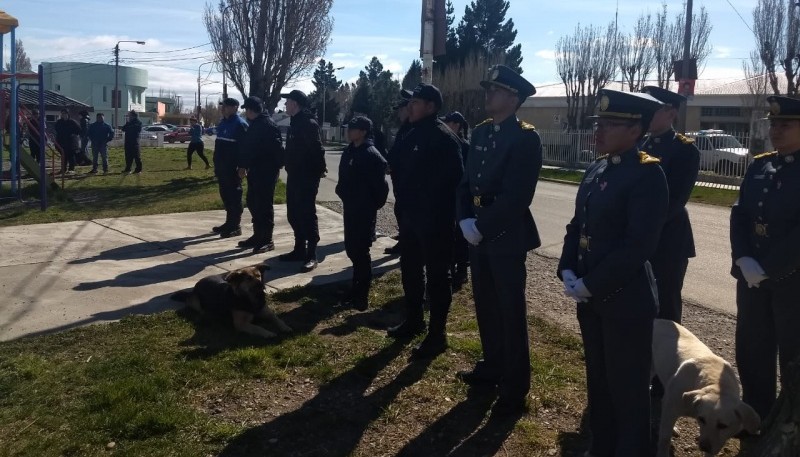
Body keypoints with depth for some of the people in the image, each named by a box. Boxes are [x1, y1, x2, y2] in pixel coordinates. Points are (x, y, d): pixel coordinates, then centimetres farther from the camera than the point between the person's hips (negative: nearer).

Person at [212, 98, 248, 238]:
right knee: (225, 195, 13)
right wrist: (216, 165, 19)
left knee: (234, 196, -3)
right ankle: (229, 223, 23)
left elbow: (244, 147, -17)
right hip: (222, 167, 9)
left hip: (233, 168, -9)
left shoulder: (240, 124, -12)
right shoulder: (223, 123, 16)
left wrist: (241, 166, -21)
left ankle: (235, 226, 2)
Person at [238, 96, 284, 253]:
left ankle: (267, 240, 1)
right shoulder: (254, 124, 16)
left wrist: (276, 164, -19)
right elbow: (246, 147, 20)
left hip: (266, 171, -10)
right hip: (255, 170, 10)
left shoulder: (267, 124, -14)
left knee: (264, 205, -6)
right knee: (253, 203, 14)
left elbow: (276, 147, -20)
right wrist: (243, 165, 15)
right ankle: (258, 236, 24)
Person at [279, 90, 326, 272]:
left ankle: (311, 256, 0)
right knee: (294, 214, 14)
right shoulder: (295, 122, 15)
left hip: (307, 177, -10)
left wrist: (319, 169, -20)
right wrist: (289, 169, 17)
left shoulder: (309, 123, -16)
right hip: (294, 176, 10)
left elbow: (317, 148, -22)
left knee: (307, 215, -6)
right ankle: (299, 250, 25)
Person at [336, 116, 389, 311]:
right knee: (351, 247, 12)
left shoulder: (371, 154, -15)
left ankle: (362, 295, 7)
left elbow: (379, 183, -15)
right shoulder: (349, 151, 10)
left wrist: (374, 204, -8)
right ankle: (358, 287, 27)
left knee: (360, 249, -3)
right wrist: (343, 195, 12)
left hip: (364, 209, -8)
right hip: (350, 207, 8)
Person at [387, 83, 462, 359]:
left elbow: (452, 177, -21)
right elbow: (399, 166, 18)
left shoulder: (443, 138, -16)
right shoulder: (413, 134, 11)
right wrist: (403, 204, 11)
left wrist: (436, 209, -17)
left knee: (436, 276, 0)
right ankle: (414, 320, 36)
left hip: (434, 219, -9)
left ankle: (437, 335, 9)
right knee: (410, 269, 19)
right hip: (410, 215, 9)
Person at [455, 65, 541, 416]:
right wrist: (465, 220, -4)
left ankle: (514, 388, 11)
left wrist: (483, 227, -17)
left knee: (511, 311, 1)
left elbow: (516, 196, -19)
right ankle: (491, 368, 33)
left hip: (507, 236, -7)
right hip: (479, 233, 7)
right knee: (486, 305, 16)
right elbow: (467, 181, 11)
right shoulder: (480, 132, 11)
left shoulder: (526, 138, -12)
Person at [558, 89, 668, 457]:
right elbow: (576, 227, 14)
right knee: (598, 380, 20)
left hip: (625, 300, -8)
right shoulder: (595, 171, 10)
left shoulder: (648, 174, -15)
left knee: (628, 389, 7)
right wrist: (567, 272, -1)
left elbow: (638, 246, -21)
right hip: (590, 297, 8)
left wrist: (590, 284, -18)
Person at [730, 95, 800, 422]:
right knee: (751, 348, 14)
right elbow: (739, 214, 4)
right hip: (751, 275, 6)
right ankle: (755, 413, 31)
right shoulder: (758, 166, 8)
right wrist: (744, 260, -9)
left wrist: (767, 268, -18)